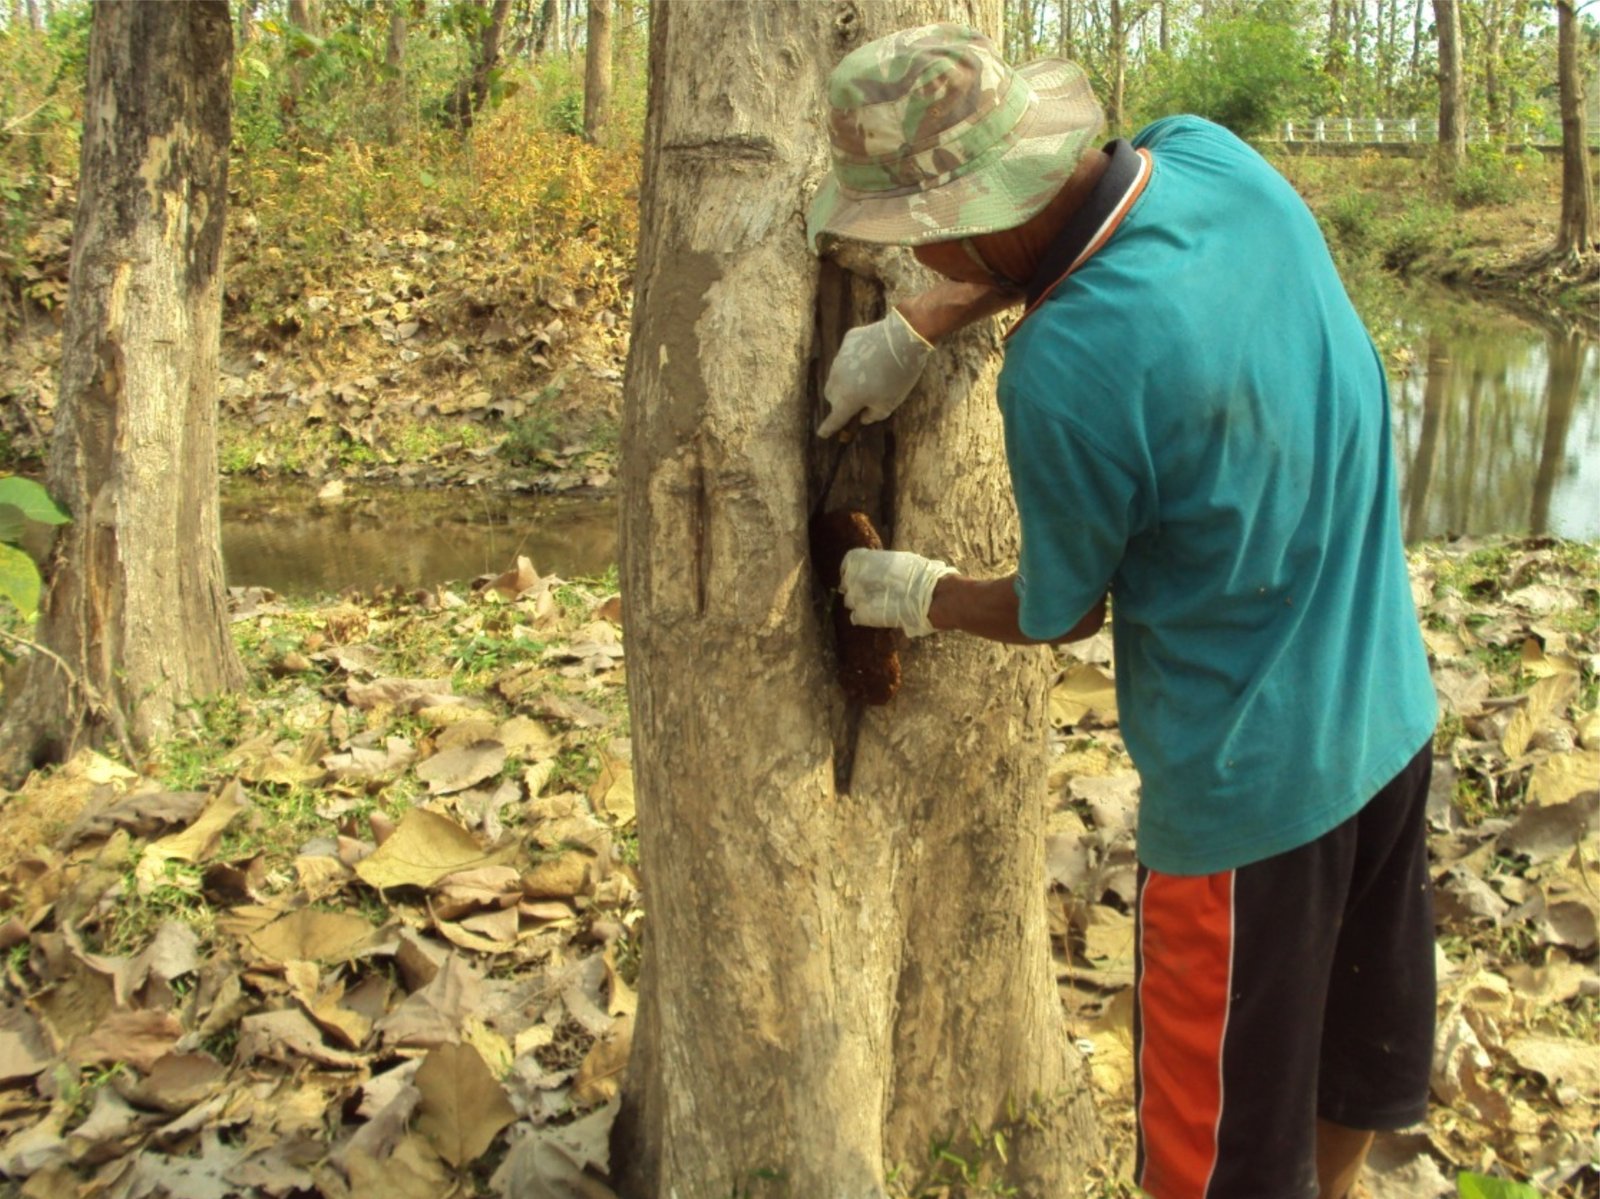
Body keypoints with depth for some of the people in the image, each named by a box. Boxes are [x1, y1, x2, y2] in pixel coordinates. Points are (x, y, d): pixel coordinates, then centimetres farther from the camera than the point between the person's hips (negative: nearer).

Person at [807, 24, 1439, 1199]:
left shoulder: (1066, 372, -30)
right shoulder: (1212, 158, -9)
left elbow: (1062, 613, -10)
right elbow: (1037, 243, 15)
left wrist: (918, 596, 6)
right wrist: (911, 329, 5)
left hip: (1254, 781, -8)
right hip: (1390, 714, 8)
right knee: (1361, 1027, 29)